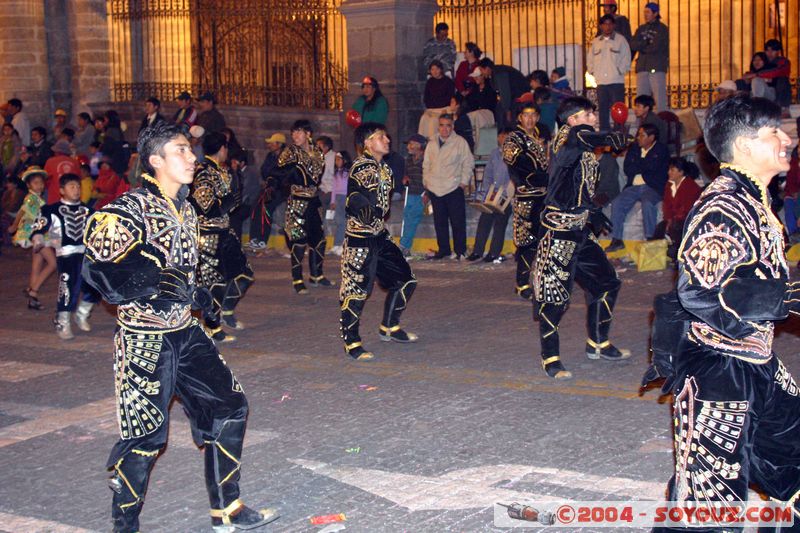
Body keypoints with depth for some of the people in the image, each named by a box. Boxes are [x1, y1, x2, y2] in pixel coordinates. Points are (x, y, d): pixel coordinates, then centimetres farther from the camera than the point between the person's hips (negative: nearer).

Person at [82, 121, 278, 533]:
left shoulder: (185, 209, 12)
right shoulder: (130, 210, -15)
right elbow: (98, 268, -25)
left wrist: (194, 294, 11)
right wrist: (154, 282, -28)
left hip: (186, 333, 8)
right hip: (144, 341, -8)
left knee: (229, 407, 9)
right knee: (147, 433, -4)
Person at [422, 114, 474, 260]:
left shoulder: (460, 142, 0)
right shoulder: (432, 144, 13)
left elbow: (468, 163, 2)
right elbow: (426, 165, 20)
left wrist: (464, 182, -4)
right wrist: (426, 183, 12)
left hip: (454, 188, -4)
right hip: (435, 189, 4)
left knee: (458, 221, -3)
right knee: (439, 222, 8)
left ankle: (460, 251, 4)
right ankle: (443, 250, 16)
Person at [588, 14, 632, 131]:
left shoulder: (621, 39, 2)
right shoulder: (596, 41, 13)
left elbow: (626, 59, -1)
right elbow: (590, 59, 18)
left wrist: (620, 71, -9)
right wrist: (592, 71, 5)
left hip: (617, 81, -4)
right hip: (601, 82, 4)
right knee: (603, 111, 7)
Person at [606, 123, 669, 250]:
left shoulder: (661, 149, 2)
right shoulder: (633, 149, 16)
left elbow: (653, 166, -13)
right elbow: (627, 169, 4)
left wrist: (637, 167, 1)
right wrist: (644, 167, -5)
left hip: (653, 187, -5)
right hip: (633, 187, 5)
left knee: (647, 203, -36)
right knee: (616, 203, -19)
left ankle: (650, 239, -28)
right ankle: (616, 240, -16)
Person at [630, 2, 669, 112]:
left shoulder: (662, 29, 2)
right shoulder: (641, 29, 17)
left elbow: (656, 47, -11)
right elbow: (633, 45, 3)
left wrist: (641, 47, 2)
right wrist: (646, 43, -9)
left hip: (657, 69, -5)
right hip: (642, 68, 5)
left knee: (660, 99, -9)